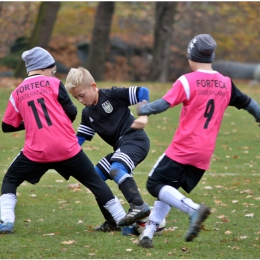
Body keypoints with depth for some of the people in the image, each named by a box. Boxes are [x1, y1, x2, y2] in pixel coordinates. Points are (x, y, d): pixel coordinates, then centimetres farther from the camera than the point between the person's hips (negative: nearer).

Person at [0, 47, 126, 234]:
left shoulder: (17, 93, 9)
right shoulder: (53, 83, 1)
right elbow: (72, 113, -2)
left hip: (36, 152, 1)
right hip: (67, 148, -1)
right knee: (96, 182, 11)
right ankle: (123, 220, 11)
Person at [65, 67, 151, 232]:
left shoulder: (112, 95, -9)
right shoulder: (88, 114, 14)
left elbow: (142, 92, -12)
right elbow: (80, 138, 14)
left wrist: (143, 116, -22)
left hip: (135, 139, -9)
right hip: (120, 147, 9)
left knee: (116, 169, -33)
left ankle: (139, 206, -41)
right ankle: (112, 223, 10)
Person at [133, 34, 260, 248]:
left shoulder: (188, 81, -10)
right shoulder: (226, 83, 7)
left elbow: (163, 104, -13)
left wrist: (142, 109, 6)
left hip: (183, 149, -6)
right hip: (205, 154, 6)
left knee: (156, 185, -1)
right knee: (169, 189, 17)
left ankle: (194, 209, -20)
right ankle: (148, 233, 9)